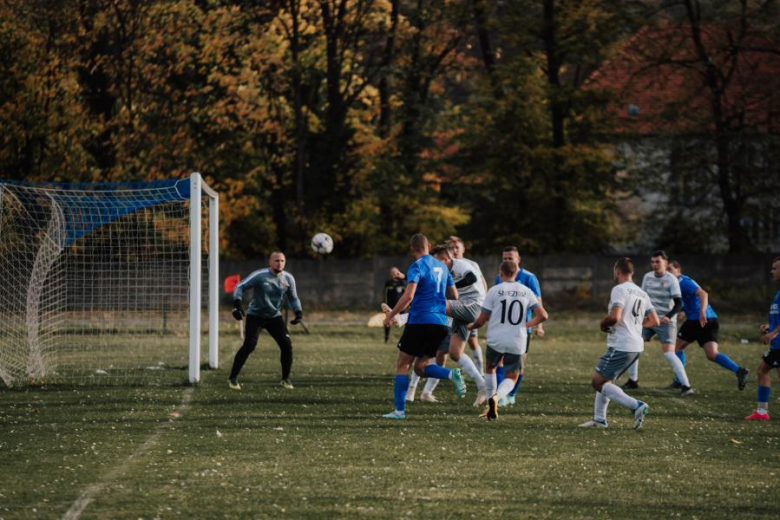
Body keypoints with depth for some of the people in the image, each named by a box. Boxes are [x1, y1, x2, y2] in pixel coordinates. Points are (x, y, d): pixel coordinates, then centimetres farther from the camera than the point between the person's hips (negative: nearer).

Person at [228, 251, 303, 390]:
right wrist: (237, 303, -29)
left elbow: (293, 298, 12)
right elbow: (240, 286, -14)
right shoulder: (259, 276, -18)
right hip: (255, 315, -4)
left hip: (275, 316, 4)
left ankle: (285, 379, 12)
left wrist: (298, 312, -4)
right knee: (249, 346, -18)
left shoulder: (288, 279, -3)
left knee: (287, 345, -7)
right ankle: (232, 378, -8)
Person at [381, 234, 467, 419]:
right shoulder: (442, 267, 14)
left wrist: (391, 315, -11)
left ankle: (399, 410, 0)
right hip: (440, 324, 6)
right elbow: (454, 295, 19)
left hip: (420, 321, -6)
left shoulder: (417, 267, -7)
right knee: (421, 367, 12)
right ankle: (451, 374, -15)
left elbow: (409, 296, -20)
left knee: (402, 365, 5)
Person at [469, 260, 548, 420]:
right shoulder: (526, 292, 4)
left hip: (496, 341, -1)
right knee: (511, 378, 12)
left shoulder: (494, 290, -3)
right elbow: (542, 315, -1)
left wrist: (471, 327, 20)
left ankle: (491, 402, 22)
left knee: (490, 368, 27)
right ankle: (497, 396, -19)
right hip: (517, 343, 1)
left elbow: (481, 320, -2)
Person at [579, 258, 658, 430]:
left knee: (598, 381, -5)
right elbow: (655, 321, 17)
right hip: (636, 346, 9)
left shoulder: (620, 290, -10)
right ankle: (599, 419, 17)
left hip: (621, 345, -9)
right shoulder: (642, 293, 15)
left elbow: (615, 317, -22)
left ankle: (636, 406, -17)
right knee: (603, 380, 20)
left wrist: (603, 324, -2)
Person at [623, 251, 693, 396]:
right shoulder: (647, 277, 4)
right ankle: (633, 380, 14)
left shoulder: (671, 280, -12)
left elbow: (678, 304, -17)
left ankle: (686, 386, -15)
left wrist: (669, 316, -32)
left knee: (669, 353, -17)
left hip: (665, 321, -6)